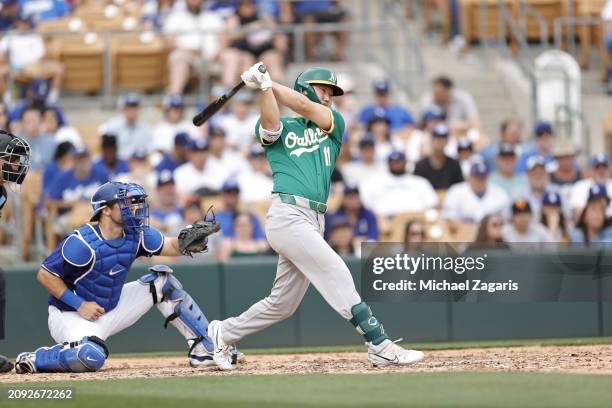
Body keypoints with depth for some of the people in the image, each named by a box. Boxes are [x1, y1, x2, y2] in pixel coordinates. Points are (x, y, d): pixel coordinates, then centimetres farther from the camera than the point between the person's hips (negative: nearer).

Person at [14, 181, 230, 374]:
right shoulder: (82, 243, -25)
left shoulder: (135, 234, -3)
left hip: (111, 308, 8)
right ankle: (34, 359, -13)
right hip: (71, 316, -8)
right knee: (92, 357, -39)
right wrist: (80, 305, -23)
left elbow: (171, 247, -1)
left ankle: (204, 348, 10)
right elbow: (45, 275, -20)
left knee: (162, 281, 5)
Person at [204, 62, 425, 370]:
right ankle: (380, 347, -18)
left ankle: (224, 333, 26)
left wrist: (268, 83, -1)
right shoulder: (280, 129, 11)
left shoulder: (333, 125, 20)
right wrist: (264, 88, -25)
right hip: (288, 215, -6)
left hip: (313, 223, 6)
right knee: (338, 275, -16)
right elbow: (270, 123, -14)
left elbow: (307, 109, 2)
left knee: (282, 304, 10)